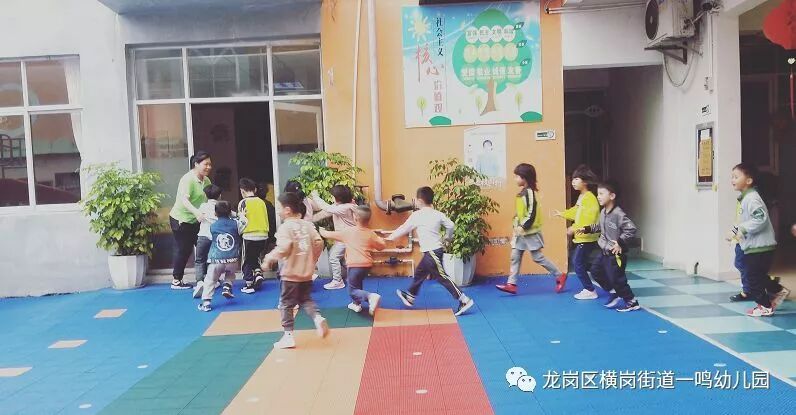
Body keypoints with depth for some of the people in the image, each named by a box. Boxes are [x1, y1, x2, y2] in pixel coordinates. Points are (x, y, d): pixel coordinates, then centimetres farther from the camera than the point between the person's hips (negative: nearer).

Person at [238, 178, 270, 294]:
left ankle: (249, 285, 13)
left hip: (249, 236, -4)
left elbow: (243, 221, -9)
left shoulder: (243, 203, -6)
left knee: (247, 260, 11)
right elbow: (266, 219, 9)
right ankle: (258, 274, 5)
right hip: (263, 235, 4)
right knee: (255, 257, 25)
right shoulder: (261, 202, 6)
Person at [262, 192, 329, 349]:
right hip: (307, 272, 6)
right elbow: (319, 243, 1)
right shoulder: (308, 224, 5)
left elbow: (283, 248, -25)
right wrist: (312, 260, 14)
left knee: (286, 304, 6)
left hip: (291, 274, -6)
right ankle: (318, 318, -4)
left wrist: (269, 258, -11)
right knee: (306, 300, 20)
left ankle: (288, 336, 8)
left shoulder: (285, 227, -13)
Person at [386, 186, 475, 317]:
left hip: (432, 252, -9)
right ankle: (409, 297, 38)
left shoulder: (417, 215, -13)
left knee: (442, 277, -4)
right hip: (435, 250, 9)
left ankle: (464, 301, -4)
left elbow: (403, 229, -3)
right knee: (420, 273, 22)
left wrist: (390, 237, 12)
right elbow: (450, 225, 1)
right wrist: (448, 238, 21)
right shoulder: (438, 214, 3)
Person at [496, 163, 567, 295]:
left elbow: (532, 213, -21)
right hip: (521, 232, 9)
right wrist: (517, 226, 10)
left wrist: (523, 227, -20)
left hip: (530, 232, -9)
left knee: (538, 257, 0)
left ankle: (560, 276, 14)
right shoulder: (522, 192, 11)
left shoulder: (529, 192, -17)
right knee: (515, 256, 4)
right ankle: (511, 284, 5)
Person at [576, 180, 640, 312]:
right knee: (596, 271, 18)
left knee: (617, 279, -1)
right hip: (604, 252, 9)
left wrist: (620, 242, -26)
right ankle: (613, 292, 33)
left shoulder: (618, 214, -24)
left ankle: (632, 302, 17)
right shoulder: (603, 212, 4)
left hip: (616, 254, -9)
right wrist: (586, 229, 12)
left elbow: (631, 229, -26)